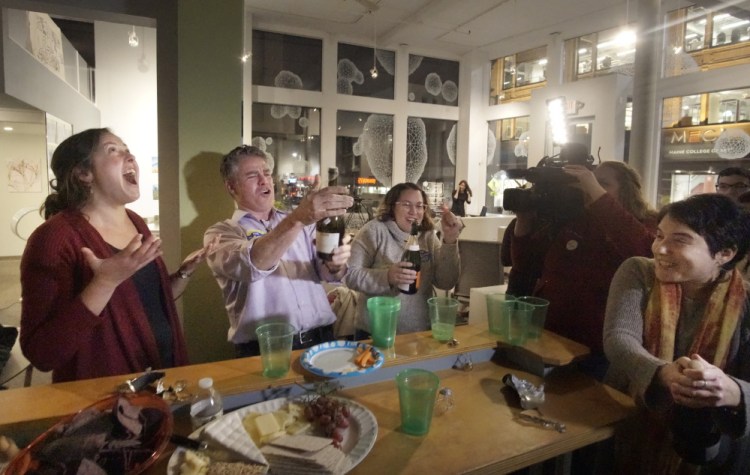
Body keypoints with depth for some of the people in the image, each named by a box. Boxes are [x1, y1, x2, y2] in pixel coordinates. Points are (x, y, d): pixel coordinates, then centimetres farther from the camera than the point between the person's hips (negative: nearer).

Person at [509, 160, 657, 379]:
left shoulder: (647, 225, -3)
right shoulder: (571, 221, 6)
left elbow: (641, 249, -30)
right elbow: (526, 268, 9)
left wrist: (597, 193, -27)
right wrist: (524, 220, -5)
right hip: (546, 340, 4)